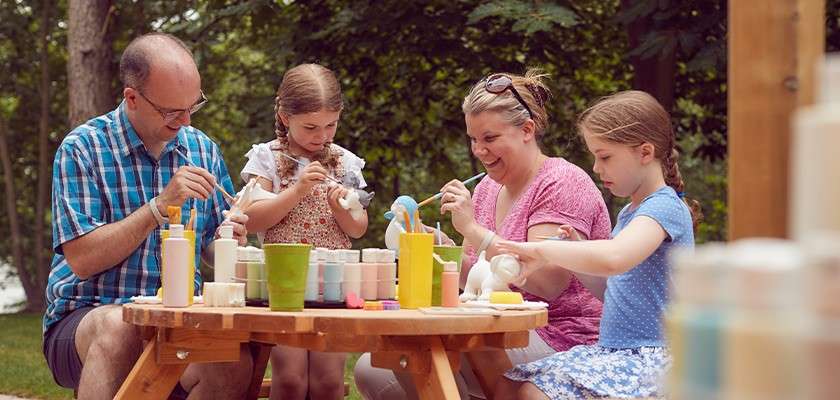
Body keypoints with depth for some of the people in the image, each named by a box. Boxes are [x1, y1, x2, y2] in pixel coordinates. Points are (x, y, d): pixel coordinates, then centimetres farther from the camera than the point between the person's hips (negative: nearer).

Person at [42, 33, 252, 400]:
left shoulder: (203, 150, 10)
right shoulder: (82, 148, -5)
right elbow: (82, 260, -13)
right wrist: (161, 205, -19)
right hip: (85, 318, -3)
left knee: (233, 363, -30)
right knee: (119, 328, -40)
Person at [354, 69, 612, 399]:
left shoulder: (563, 183, -10)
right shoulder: (488, 187, 15)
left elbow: (547, 285, -21)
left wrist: (472, 229, -20)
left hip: (561, 341, -8)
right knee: (372, 369, -7)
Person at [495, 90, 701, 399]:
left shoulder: (664, 207, -14)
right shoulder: (629, 213, 18)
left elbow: (612, 259, -34)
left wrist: (541, 251, -22)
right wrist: (575, 251, 7)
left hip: (648, 359, -10)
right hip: (613, 350, 10)